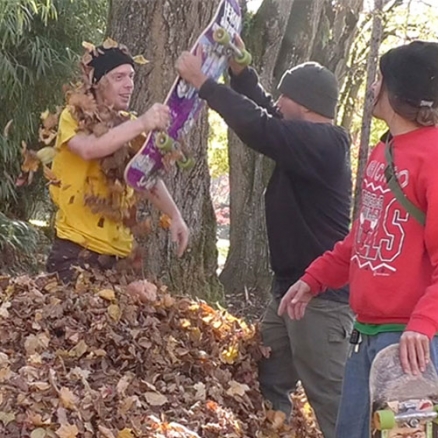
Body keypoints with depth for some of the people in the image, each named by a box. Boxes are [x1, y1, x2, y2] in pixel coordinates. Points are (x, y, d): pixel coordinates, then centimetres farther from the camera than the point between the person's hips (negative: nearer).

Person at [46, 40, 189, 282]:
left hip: (119, 251, 5)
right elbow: (88, 148, -25)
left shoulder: (129, 125, 13)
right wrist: (142, 124, -32)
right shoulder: (74, 117, -3)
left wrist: (174, 215, 2)